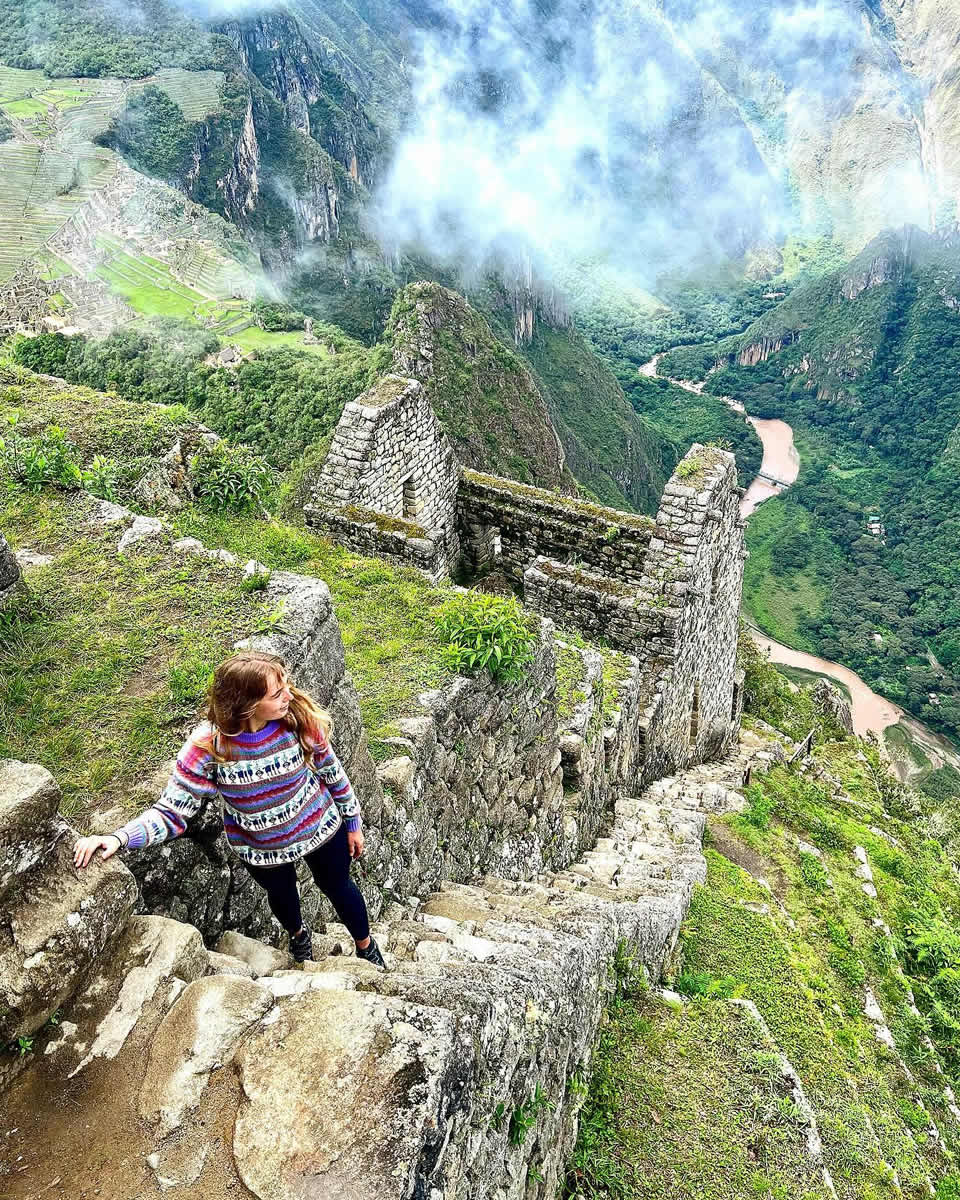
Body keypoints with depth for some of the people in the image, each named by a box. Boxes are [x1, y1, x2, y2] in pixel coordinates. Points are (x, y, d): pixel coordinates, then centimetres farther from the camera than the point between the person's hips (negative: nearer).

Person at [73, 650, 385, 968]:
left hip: (321, 828, 0)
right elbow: (172, 811, -27)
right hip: (262, 851, 0)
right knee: (282, 895, 30)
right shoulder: (209, 745, -33)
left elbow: (331, 770, -12)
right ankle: (298, 934, 69)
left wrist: (352, 821, 0)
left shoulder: (300, 717, -29)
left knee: (338, 887, 25)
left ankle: (366, 945, 59)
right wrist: (118, 838, -44)